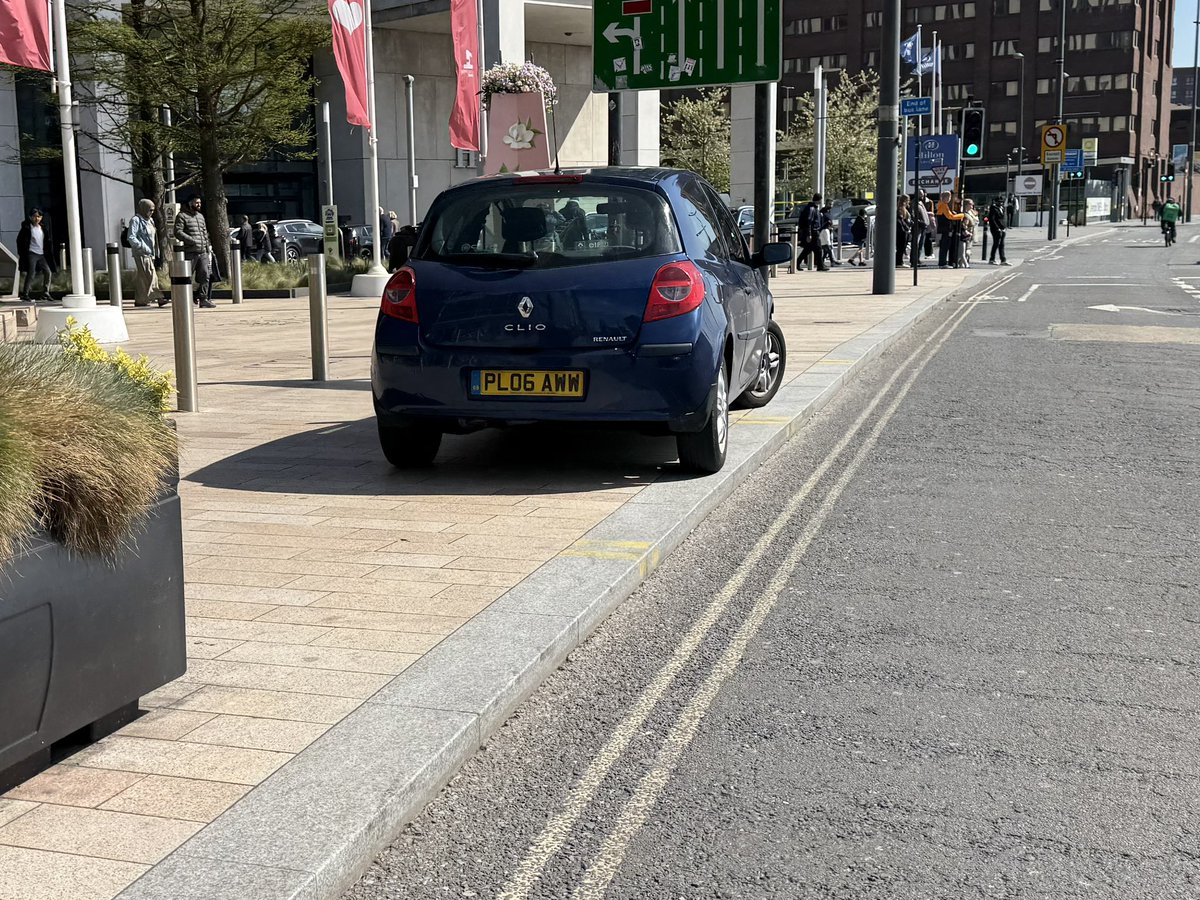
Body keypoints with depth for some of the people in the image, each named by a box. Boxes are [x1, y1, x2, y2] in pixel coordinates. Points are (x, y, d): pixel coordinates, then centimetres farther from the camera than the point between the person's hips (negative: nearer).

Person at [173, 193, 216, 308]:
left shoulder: (200, 216, 21)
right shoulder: (182, 216, -2)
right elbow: (178, 232, -12)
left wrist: (208, 245, 15)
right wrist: (192, 241, -18)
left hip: (203, 252, 6)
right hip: (190, 253, -6)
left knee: (205, 275, -1)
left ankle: (203, 299, 3)